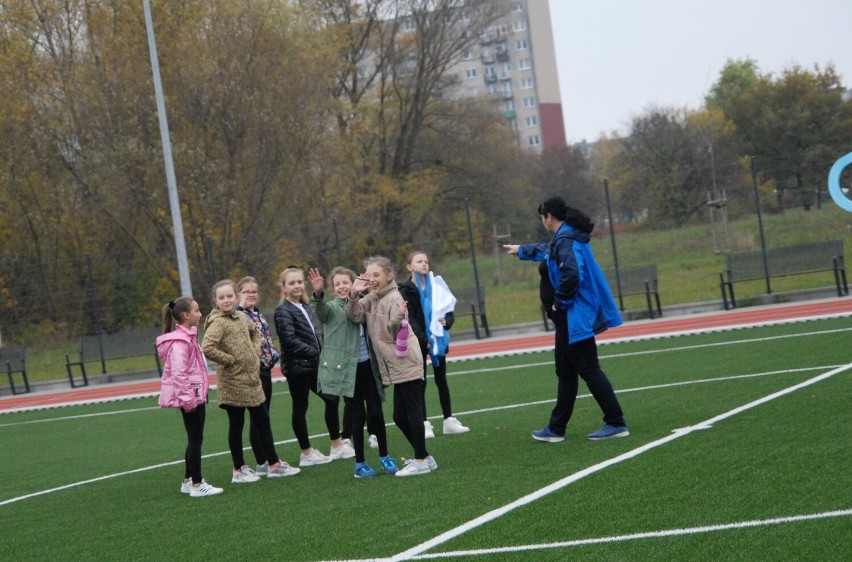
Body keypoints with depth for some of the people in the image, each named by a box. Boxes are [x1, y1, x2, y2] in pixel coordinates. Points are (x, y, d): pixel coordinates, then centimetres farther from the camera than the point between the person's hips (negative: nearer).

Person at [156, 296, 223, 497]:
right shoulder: (180, 341, -17)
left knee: (194, 439, 15)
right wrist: (188, 398, -23)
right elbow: (178, 373, -23)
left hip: (196, 395, 10)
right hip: (190, 397, -10)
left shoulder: (188, 336, 15)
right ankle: (196, 485, -3)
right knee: (196, 439, -6)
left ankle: (188, 480, 23)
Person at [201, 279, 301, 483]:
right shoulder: (218, 322, -16)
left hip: (252, 378, 8)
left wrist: (256, 352, 10)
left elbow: (255, 333, 27)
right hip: (233, 383, -8)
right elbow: (207, 348, -30)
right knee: (236, 424, 3)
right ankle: (239, 470, 13)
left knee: (263, 420, 13)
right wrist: (230, 360, -19)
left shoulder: (241, 316, 7)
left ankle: (273, 464, 22)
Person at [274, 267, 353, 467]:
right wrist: (315, 353, -19)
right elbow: (289, 340, -21)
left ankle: (337, 446, 21)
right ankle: (307, 453, 9)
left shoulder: (304, 307, 14)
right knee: (300, 407, 1)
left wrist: (321, 354, 4)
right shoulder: (283, 310, -11)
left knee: (331, 399, 11)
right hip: (297, 366, -9)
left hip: (312, 365, 9)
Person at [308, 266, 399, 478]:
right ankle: (360, 463, 11)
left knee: (376, 412, 4)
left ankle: (384, 456, 21)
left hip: (368, 366, 3)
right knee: (358, 415, 0)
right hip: (347, 369, -3)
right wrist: (318, 293, -45)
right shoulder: (332, 308, -4)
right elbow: (321, 310, -27)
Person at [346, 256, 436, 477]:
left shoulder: (394, 298, -12)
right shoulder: (371, 298, 13)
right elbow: (356, 316, 0)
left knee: (412, 410, -6)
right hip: (395, 366, 9)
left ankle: (421, 460, -1)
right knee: (400, 416, 12)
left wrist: (398, 318, -40)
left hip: (406, 363, -9)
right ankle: (423, 456, 21)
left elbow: (394, 331, -19)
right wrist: (354, 295, -15)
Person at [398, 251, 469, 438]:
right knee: (421, 381, 0)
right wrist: (424, 339, -21)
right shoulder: (406, 290, -5)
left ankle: (449, 420, 13)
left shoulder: (436, 285, 7)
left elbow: (449, 310, 10)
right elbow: (410, 319, -12)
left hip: (438, 338, 4)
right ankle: (424, 424, 3)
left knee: (441, 379, 9)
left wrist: (446, 321, -12)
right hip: (418, 342, -4)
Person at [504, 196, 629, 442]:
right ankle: (556, 428, 22)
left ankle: (616, 424, -5)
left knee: (589, 370, -8)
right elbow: (547, 250, 38)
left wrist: (560, 301, -15)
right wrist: (521, 250, 55)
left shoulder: (565, 241, -17)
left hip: (575, 316, -10)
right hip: (572, 316, 10)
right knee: (565, 372, 14)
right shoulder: (568, 237, 15)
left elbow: (571, 276, -31)